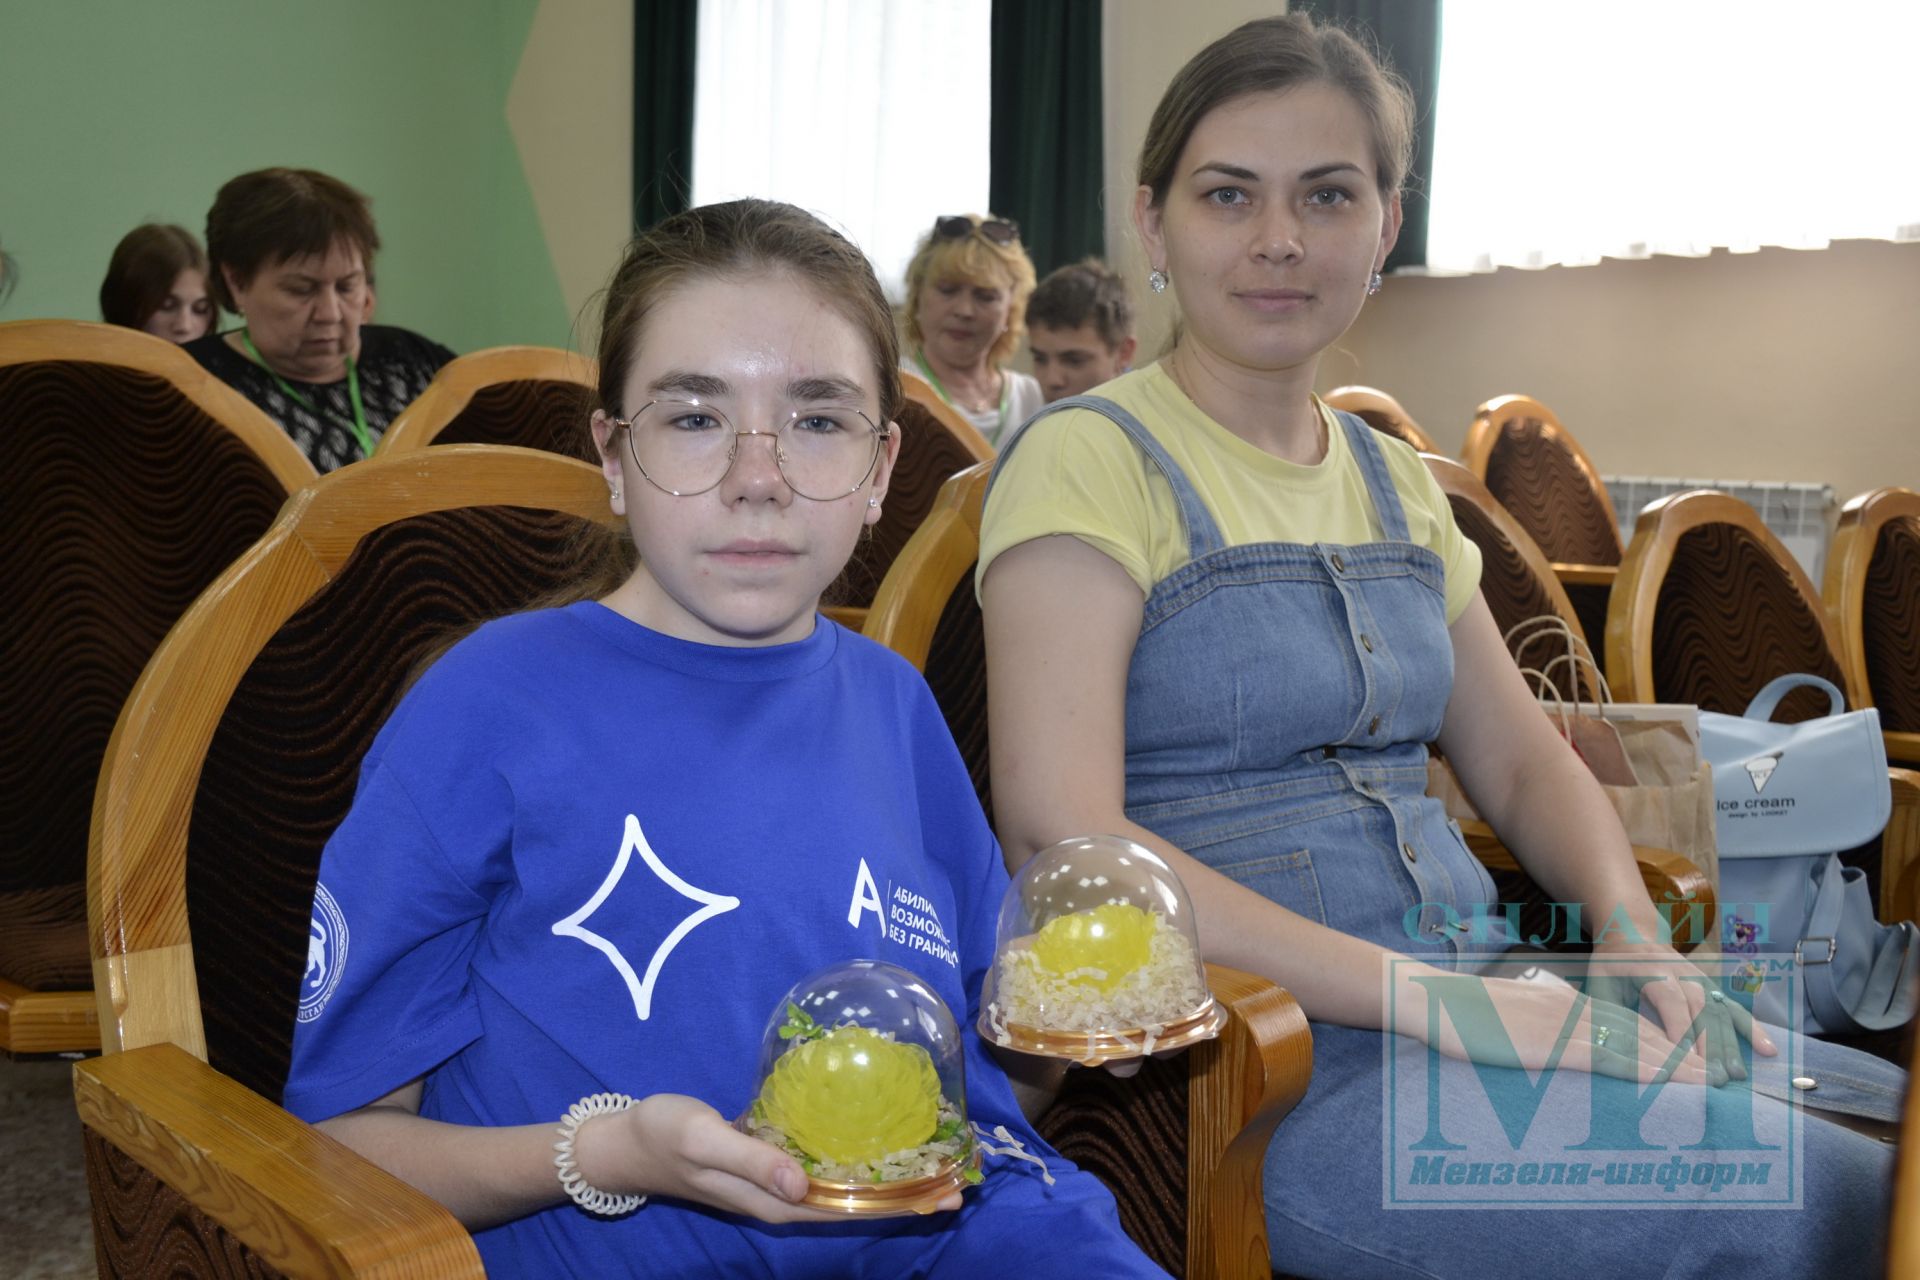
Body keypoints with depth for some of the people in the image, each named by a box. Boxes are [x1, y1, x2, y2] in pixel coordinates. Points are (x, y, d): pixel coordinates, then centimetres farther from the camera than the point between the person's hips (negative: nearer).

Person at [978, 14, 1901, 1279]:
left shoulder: (1394, 480, 14)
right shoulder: (1090, 460, -9)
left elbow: (1525, 761, 19)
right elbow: (1059, 838, -20)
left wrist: (1636, 933, -2)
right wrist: (1423, 998, -22)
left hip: (1487, 989, 7)